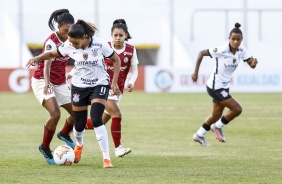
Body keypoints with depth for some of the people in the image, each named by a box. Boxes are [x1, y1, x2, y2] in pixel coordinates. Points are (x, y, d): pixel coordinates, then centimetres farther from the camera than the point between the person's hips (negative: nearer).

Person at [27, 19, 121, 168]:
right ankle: (79, 145, 44)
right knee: (79, 124, 7)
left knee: (96, 120, -21)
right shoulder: (69, 46, -14)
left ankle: (106, 158, -14)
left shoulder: (100, 44, -21)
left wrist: (114, 82, -10)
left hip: (100, 85, -3)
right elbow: (53, 54, 3)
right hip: (79, 86, 3)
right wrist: (37, 58, -15)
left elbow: (116, 60, -6)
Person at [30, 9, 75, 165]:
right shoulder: (51, 41, -22)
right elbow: (47, 64, -35)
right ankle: (45, 148, -7)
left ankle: (64, 134, 37)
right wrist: (47, 83, -48)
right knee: (55, 114, -25)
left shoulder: (68, 40, 1)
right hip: (42, 81, -8)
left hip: (59, 83, 8)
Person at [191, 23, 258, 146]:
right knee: (237, 109, -11)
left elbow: (251, 65, -10)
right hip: (215, 87, -8)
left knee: (216, 115, 20)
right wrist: (196, 72, -12)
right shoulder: (221, 50, -24)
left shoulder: (241, 50, -6)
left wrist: (254, 63, -34)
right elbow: (201, 53, -14)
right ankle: (218, 127, 13)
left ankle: (199, 135, 40)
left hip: (224, 87, 8)